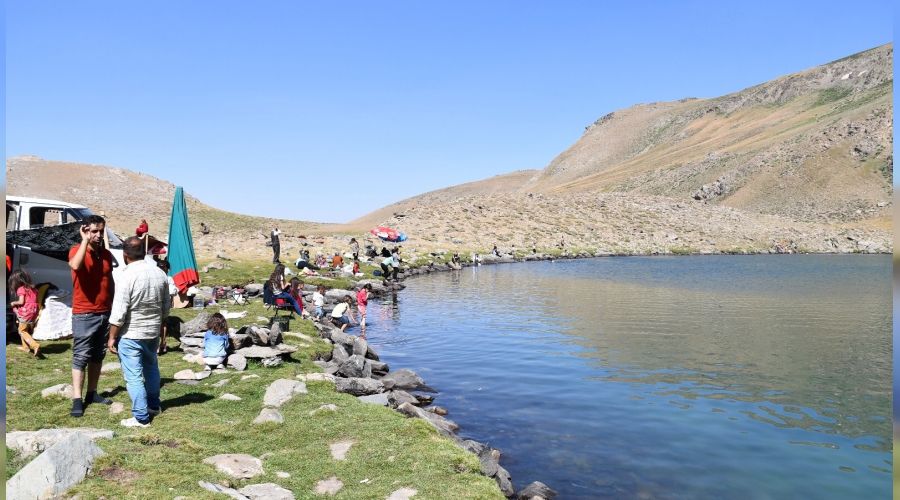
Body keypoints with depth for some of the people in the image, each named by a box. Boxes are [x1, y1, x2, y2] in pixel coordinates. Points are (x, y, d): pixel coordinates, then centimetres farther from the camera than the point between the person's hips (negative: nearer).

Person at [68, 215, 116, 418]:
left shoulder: (107, 254, 9)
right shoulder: (77, 250, -9)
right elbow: (75, 265, -33)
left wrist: (114, 307, 14)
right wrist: (85, 241, -25)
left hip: (105, 313, 6)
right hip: (84, 314, -6)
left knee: (98, 355, 13)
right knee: (80, 356, -3)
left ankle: (92, 393, 23)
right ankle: (77, 399, -1)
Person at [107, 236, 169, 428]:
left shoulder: (127, 277, -19)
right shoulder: (160, 273, 0)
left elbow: (118, 313, -18)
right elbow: (166, 307, 9)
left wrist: (112, 337, -8)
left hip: (131, 335, -6)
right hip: (153, 333, 7)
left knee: (133, 376, 1)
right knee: (151, 368, 23)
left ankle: (141, 417, 4)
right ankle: (153, 406, 37)